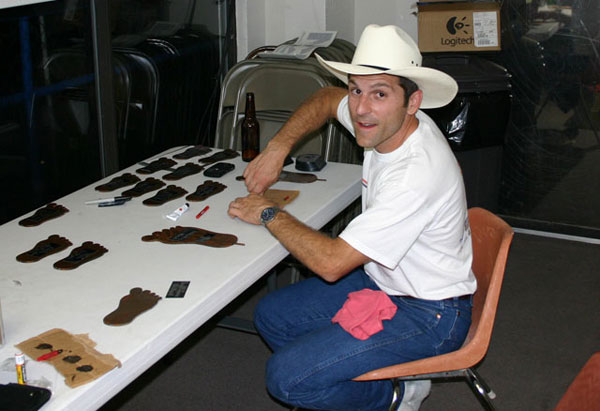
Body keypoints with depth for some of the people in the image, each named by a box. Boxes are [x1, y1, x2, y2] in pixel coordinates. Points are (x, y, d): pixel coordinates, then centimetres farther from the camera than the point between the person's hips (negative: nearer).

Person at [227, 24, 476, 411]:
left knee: (286, 377, -17)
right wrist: (277, 147, 3)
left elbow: (331, 263, -29)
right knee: (270, 315, 9)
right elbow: (326, 99, 17)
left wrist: (270, 215, -14)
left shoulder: (417, 175, -33)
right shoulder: (385, 123, -7)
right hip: (382, 282, 9)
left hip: (428, 315, -9)